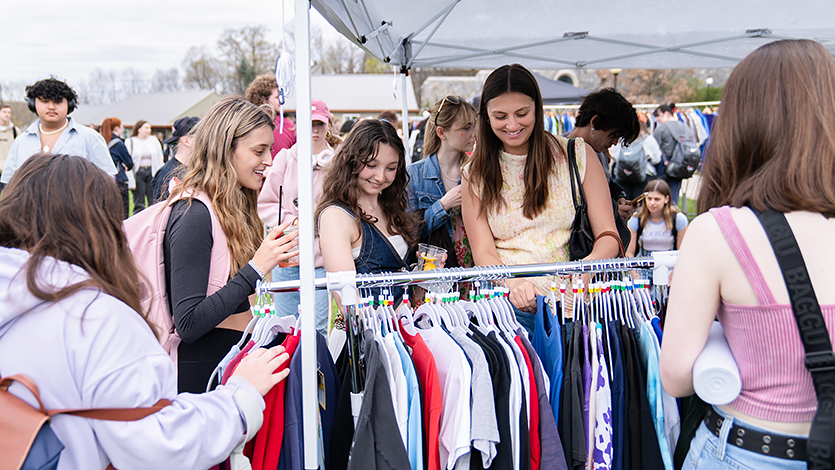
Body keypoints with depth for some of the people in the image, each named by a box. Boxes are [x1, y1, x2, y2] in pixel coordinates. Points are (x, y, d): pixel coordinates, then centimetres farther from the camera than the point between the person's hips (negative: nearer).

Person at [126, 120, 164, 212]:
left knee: (154, 202, 1)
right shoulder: (130, 142, 1)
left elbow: (160, 160, 12)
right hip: (138, 173, -2)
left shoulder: (154, 140, 9)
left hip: (152, 172, 2)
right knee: (139, 204, 1)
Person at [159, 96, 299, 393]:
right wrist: (255, 269, -23)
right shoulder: (194, 215, -17)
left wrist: (271, 258, 4)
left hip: (237, 353, 9)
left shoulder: (231, 206, 11)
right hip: (205, 368, -9)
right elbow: (188, 325, -22)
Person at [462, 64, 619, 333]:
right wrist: (514, 283, -21)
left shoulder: (577, 155, 6)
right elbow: (483, 251, 1)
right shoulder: (475, 175, 9)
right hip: (509, 302, 0)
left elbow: (608, 237, 4)